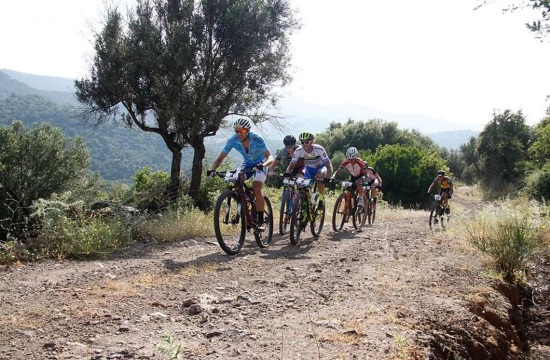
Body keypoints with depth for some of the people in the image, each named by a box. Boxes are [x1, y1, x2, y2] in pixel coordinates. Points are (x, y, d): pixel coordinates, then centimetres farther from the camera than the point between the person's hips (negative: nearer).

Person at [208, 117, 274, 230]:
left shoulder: (257, 139, -30)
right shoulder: (233, 140, -21)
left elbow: (270, 157, -35)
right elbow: (220, 158, -18)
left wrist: (263, 165, -57)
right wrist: (212, 169, -38)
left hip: (260, 163, -4)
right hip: (247, 163, 4)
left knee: (256, 188, -26)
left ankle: (260, 221, -15)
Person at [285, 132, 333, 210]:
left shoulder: (319, 149, -32)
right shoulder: (298, 151, -25)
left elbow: (328, 165, -33)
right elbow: (291, 166, -20)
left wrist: (328, 178, -47)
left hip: (321, 167, -3)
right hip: (309, 168, 3)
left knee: (319, 176, -35)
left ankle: (321, 198, -15)